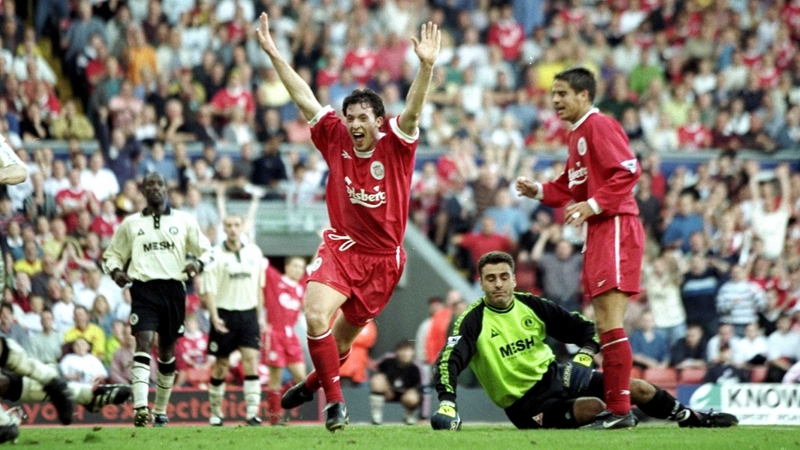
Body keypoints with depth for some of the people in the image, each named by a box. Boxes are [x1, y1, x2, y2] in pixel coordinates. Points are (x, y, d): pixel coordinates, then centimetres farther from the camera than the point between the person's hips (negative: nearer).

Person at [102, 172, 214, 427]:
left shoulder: (184, 221, 10)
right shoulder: (131, 224, 12)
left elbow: (207, 250, 14)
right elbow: (112, 255, 19)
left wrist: (199, 263, -9)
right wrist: (115, 271, -3)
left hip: (173, 289, 2)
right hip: (143, 289, -2)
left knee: (167, 350, 9)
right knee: (144, 342, -20)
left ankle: (160, 411, 23)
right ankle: (140, 407, -30)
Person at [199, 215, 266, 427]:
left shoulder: (254, 252, 7)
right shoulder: (215, 255, -5)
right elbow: (208, 290, -7)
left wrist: (261, 315, 12)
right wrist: (214, 317, -17)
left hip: (248, 313, 2)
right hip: (225, 313, -2)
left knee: (251, 359, -11)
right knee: (221, 365, 4)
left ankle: (252, 412, -14)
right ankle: (215, 413, 17)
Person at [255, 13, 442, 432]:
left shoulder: (395, 145, -10)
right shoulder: (336, 139, -4)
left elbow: (412, 111, -26)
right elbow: (304, 99, -3)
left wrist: (426, 65, -42)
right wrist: (273, 53, -6)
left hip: (383, 257, -1)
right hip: (340, 247, 1)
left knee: (345, 334, 12)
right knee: (316, 315, -22)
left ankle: (314, 383, 42)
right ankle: (334, 398, -11)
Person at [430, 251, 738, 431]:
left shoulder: (530, 305, 1)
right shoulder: (474, 321, -14)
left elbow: (585, 329, 8)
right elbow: (450, 361, -29)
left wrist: (585, 355, -12)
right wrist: (446, 402, -46)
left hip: (556, 374, 6)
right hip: (527, 403, -6)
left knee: (639, 389, 5)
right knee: (597, 409, -32)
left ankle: (693, 419, 27)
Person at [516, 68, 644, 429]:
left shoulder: (599, 126, -10)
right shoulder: (578, 134, 21)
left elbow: (628, 170, -20)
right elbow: (572, 187, 25)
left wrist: (593, 205, -23)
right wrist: (538, 191, 10)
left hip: (615, 228, -11)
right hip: (599, 232, 11)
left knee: (609, 322, -14)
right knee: (604, 324, 11)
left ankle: (620, 411, -14)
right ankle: (613, 408, 14)